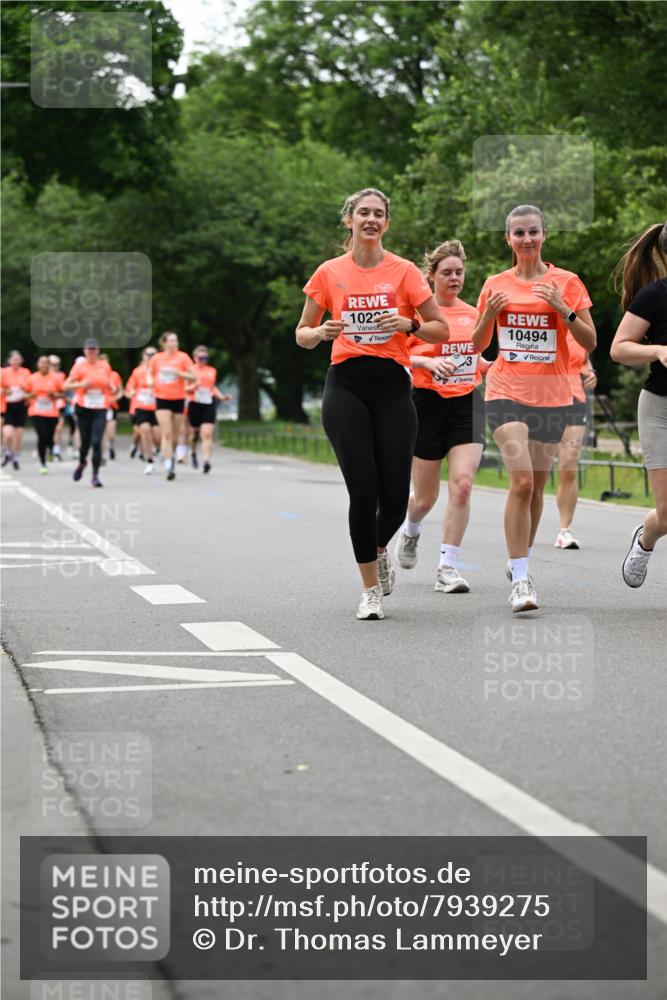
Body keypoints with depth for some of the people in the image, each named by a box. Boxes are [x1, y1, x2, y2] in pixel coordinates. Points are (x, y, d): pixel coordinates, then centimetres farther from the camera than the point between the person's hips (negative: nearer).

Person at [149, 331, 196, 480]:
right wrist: (151, 383, -2)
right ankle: (169, 467, -17)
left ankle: (170, 455, 36)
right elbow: (150, 375, 19)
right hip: (162, 399, 0)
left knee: (175, 434, 9)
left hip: (178, 399, 0)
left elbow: (193, 377, -5)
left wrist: (178, 373, -20)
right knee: (166, 433, -12)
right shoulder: (156, 359, 3)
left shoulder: (183, 357, -2)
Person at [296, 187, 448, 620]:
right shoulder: (329, 273, 6)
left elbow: (441, 330, 6)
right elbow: (302, 334, 13)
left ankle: (379, 550, 31)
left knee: (395, 495, -5)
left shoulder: (404, 271, 3)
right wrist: (320, 332, -9)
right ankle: (371, 589, 4)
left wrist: (408, 324, -13)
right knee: (364, 490, -11)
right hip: (346, 386, 0)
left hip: (392, 385, 0)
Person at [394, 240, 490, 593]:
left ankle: (448, 567, -10)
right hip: (429, 403, -3)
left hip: (467, 404, 3)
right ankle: (410, 530, 43)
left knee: (462, 484, -15)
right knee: (426, 496, 7)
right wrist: (428, 361, -25)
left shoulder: (472, 313, 11)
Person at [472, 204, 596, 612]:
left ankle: (520, 562, 29)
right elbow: (478, 345, 13)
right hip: (507, 392, -1)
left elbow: (590, 343, -2)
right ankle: (521, 579, -16)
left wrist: (564, 309, -17)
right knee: (521, 481, -16)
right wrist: (489, 315, -6)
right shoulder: (496, 285, 6)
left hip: (552, 396, 1)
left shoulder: (566, 282, 1)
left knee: (536, 485, 10)